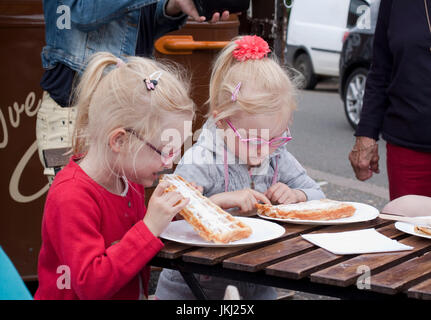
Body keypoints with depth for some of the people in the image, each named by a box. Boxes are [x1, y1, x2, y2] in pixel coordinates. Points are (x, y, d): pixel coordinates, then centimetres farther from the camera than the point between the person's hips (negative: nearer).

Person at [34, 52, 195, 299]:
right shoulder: (72, 198, -21)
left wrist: (168, 212, 2)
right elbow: (91, 285, -27)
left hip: (135, 294, 7)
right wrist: (150, 227, -27)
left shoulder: (130, 178, 5)